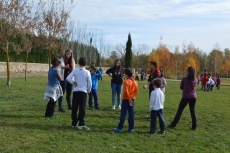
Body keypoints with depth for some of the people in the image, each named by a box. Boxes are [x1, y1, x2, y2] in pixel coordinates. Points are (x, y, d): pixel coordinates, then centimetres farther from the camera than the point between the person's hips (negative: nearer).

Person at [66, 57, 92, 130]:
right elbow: (90, 83, -1)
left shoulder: (75, 70, 1)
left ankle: (74, 123, 16)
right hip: (83, 91, -2)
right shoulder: (87, 72, -2)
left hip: (75, 91, 2)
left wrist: (73, 82, 8)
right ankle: (81, 124, -7)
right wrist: (88, 90, 15)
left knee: (74, 108, 9)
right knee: (82, 108, -3)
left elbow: (68, 78, -8)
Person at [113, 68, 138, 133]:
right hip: (132, 99, 6)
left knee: (123, 114, -1)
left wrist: (129, 99, -12)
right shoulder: (135, 82, 8)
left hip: (126, 99, -6)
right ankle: (131, 128, 9)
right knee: (131, 114, 7)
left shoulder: (126, 81, -12)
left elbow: (126, 92, -18)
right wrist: (132, 97, -3)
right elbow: (136, 91, 2)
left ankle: (120, 128, 4)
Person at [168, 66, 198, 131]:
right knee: (192, 111, 9)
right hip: (193, 97, 3)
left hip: (185, 97, -3)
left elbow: (181, 87, 2)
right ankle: (194, 127, 10)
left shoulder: (184, 79, -11)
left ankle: (173, 125, 6)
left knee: (179, 111, 3)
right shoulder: (196, 80, 0)